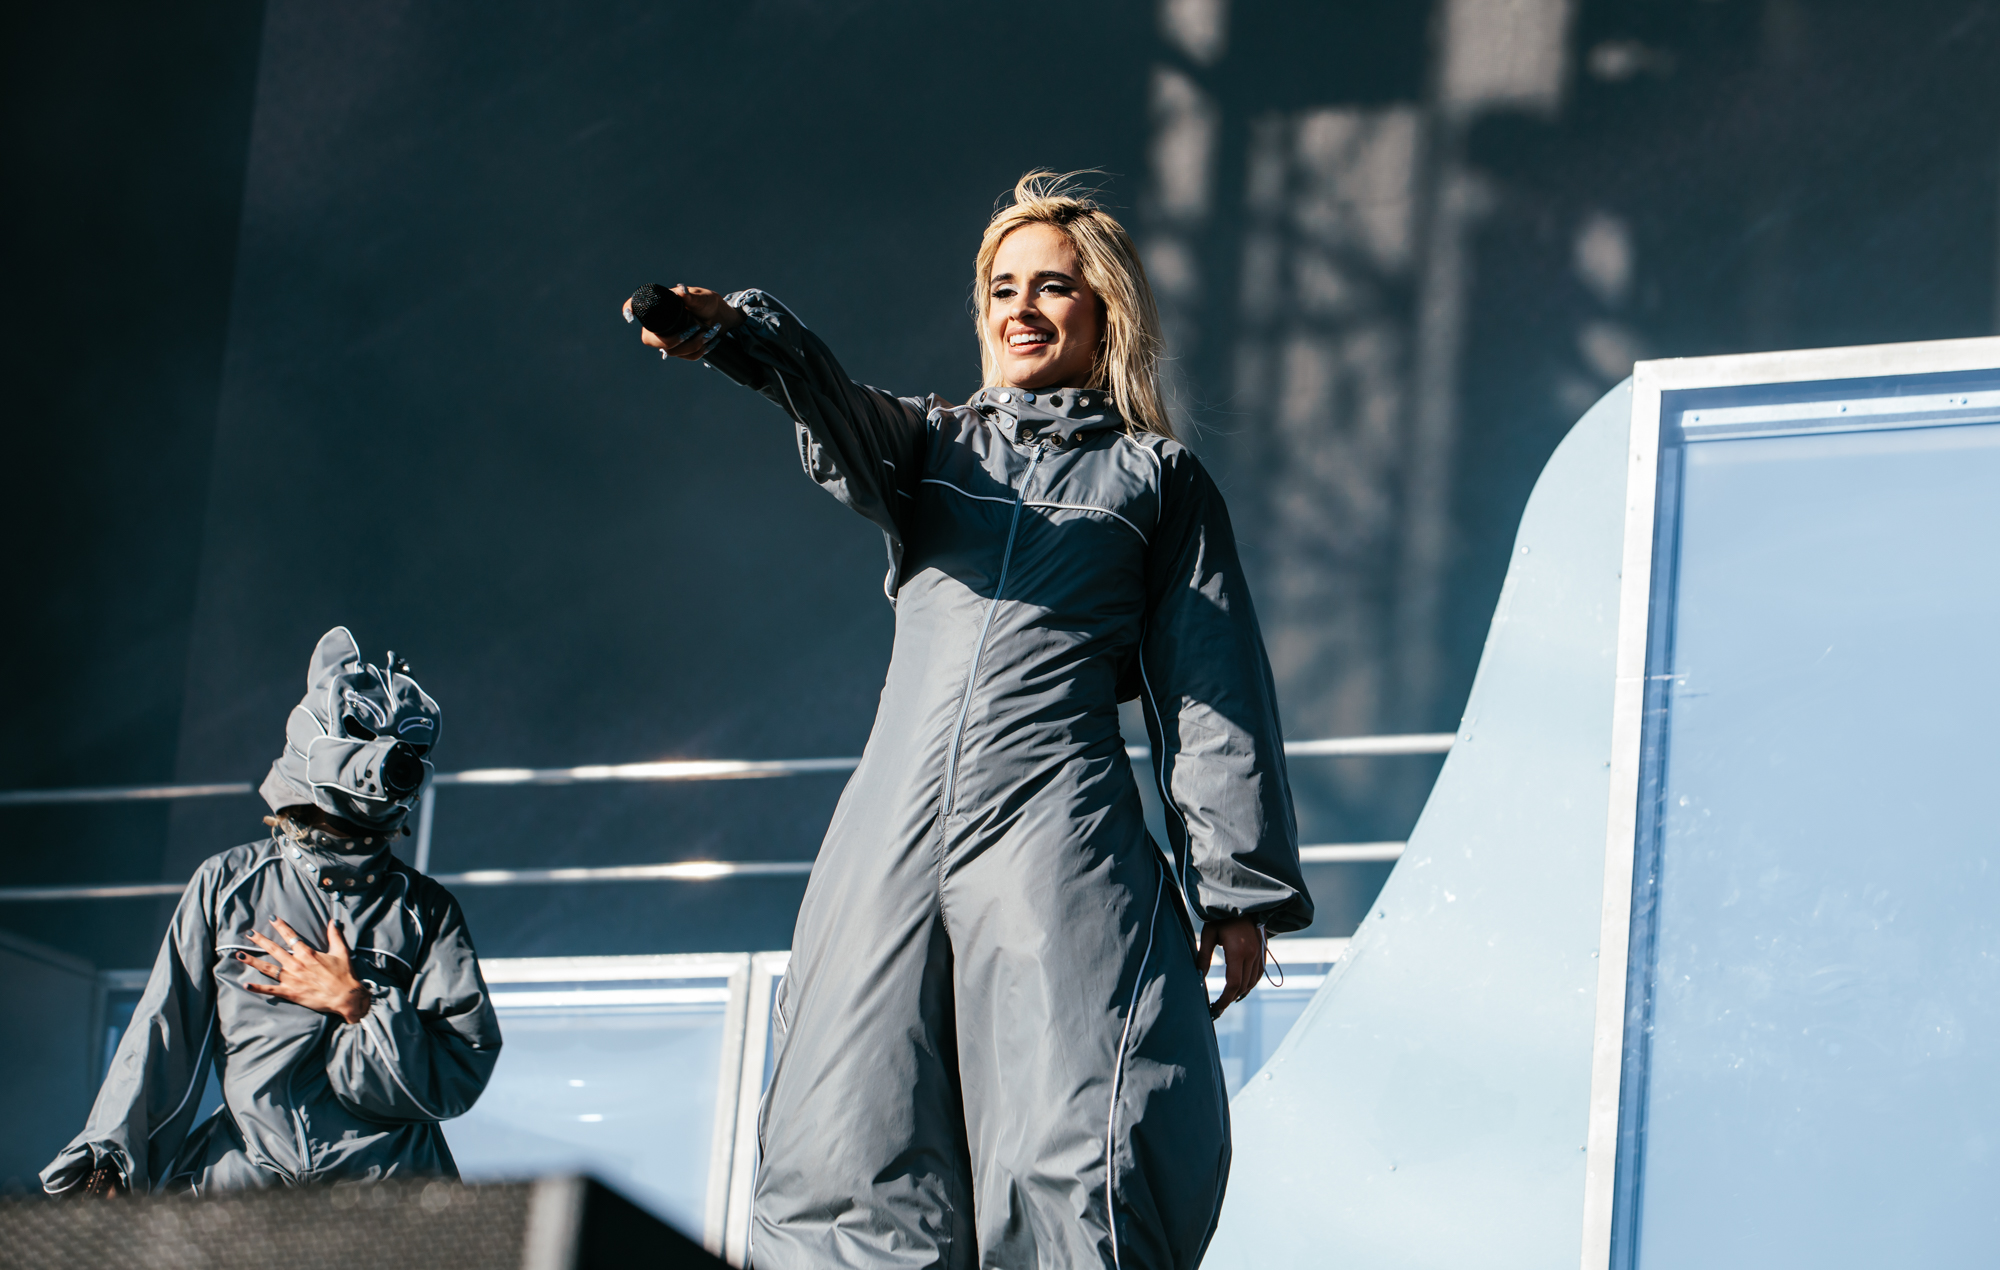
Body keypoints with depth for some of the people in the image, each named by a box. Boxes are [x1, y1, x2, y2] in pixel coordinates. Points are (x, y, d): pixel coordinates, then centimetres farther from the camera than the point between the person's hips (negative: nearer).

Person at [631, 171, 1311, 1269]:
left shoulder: (1157, 478, 16)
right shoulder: (932, 444, 21)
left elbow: (1213, 687, 11)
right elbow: (834, 412, -3)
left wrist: (1236, 887, 3)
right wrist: (735, 333, -26)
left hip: (1058, 832, -3)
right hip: (895, 821, 3)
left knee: (1076, 1155, -15)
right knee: (854, 1141, -4)